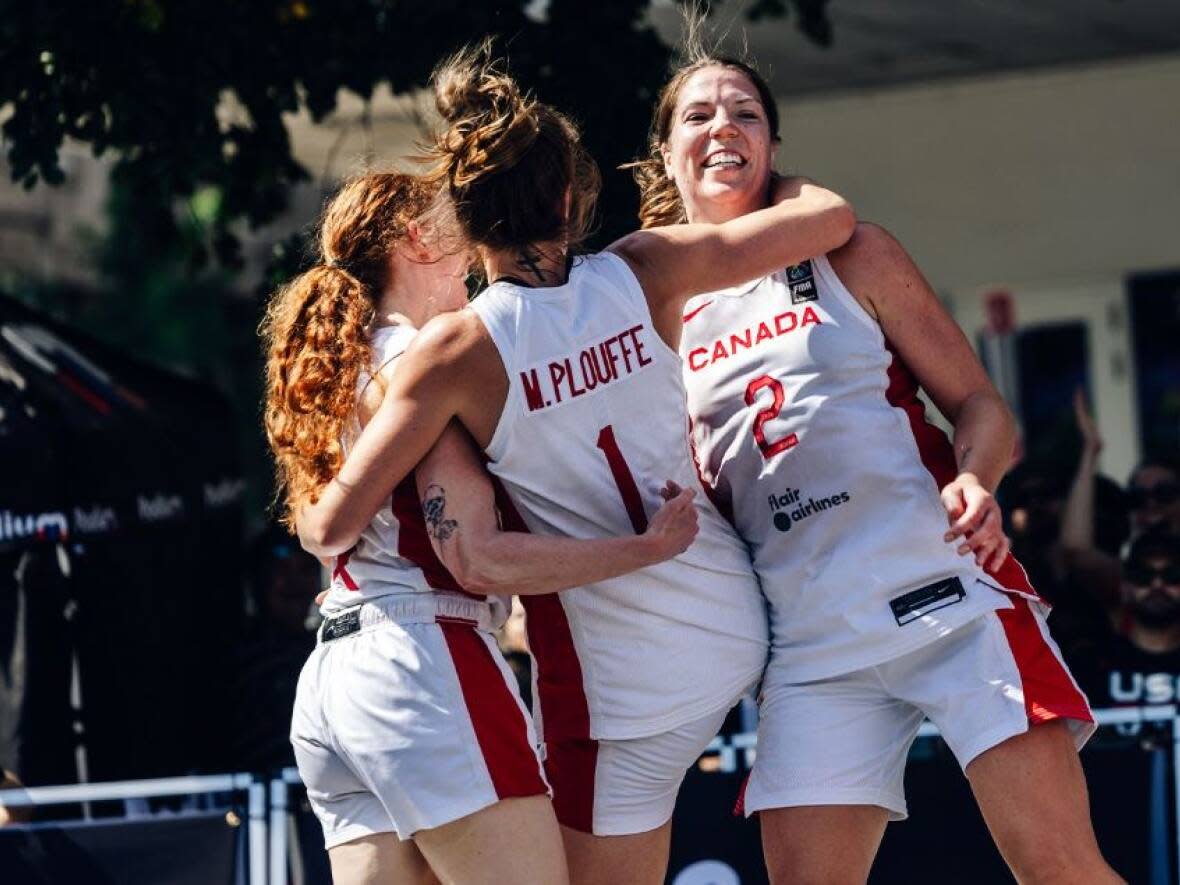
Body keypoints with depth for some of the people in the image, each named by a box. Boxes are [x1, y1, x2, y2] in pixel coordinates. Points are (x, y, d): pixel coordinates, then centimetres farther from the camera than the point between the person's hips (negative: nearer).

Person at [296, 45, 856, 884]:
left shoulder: (460, 348, -16)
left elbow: (335, 524, -15)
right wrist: (778, 182, 25)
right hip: (737, 621, 5)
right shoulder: (644, 275, -7)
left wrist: (306, 522, 9)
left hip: (628, 680, -4)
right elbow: (830, 218, 2)